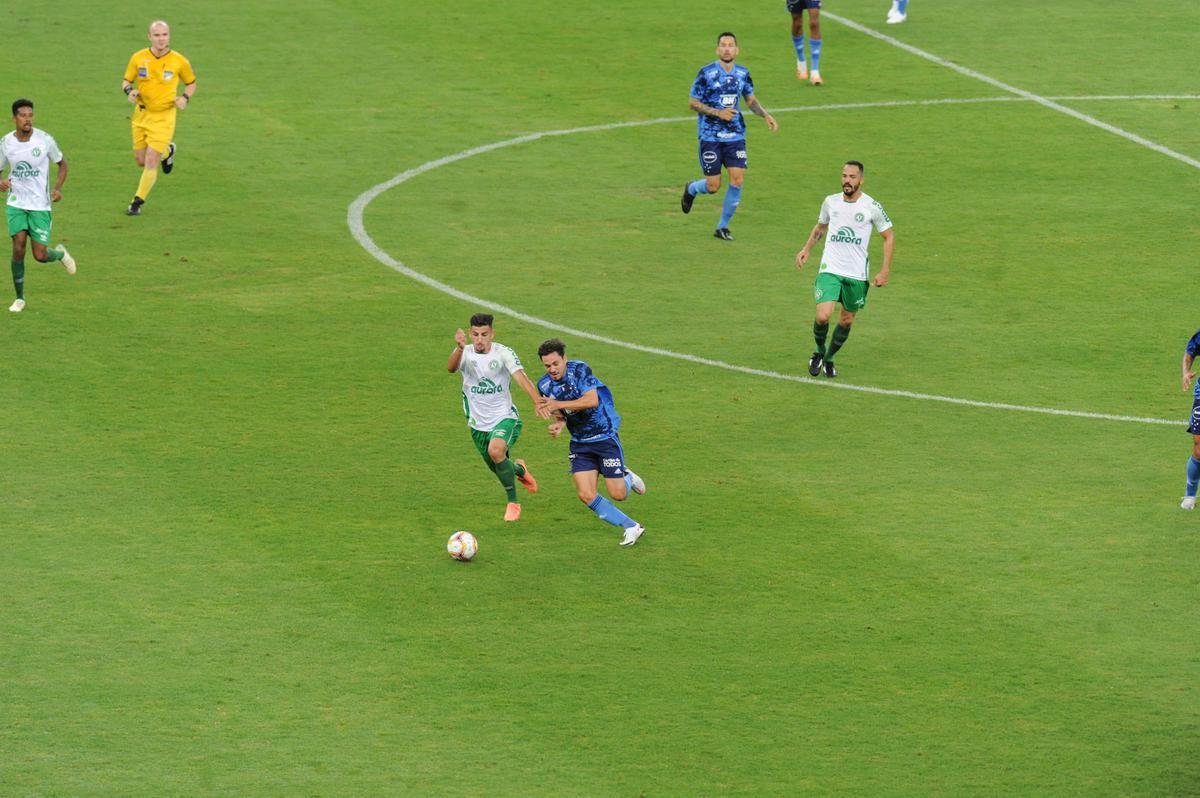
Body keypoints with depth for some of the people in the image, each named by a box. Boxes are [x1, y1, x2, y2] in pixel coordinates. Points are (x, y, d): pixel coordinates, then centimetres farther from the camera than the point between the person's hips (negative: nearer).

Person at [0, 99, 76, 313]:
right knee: (18, 246, -15)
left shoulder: (45, 140, -8)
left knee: (40, 255, -6)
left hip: (41, 205, -1)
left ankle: (60, 254, 32)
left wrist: (57, 188, -9)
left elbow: (62, 164, 7)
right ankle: (19, 298, 0)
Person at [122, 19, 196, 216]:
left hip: (164, 117, -3)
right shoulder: (138, 58, -4)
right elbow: (126, 81, 8)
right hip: (141, 114, 3)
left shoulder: (179, 61, -7)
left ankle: (137, 202, 4)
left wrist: (185, 98, -10)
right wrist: (130, 90, -15)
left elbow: (191, 83, 9)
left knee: (151, 161, -10)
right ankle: (167, 152, 41)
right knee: (141, 161, 9)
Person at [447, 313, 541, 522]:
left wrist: (538, 403, -43)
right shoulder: (465, 353, -11)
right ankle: (519, 470, 54)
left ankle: (513, 502, -16)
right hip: (479, 424, 4)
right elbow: (451, 368, -33)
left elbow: (521, 378, -26)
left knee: (496, 450, -33)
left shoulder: (503, 353, -14)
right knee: (499, 469, 15)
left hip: (505, 418, -4)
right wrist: (459, 349, -55)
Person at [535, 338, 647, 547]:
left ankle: (628, 478, 35)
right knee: (586, 495, -10)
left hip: (605, 437, -5)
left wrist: (558, 404, -33)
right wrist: (557, 425, -13)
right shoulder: (545, 385, -2)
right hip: (580, 443, 5)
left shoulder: (579, 370, -18)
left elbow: (592, 400, -31)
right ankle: (631, 527, 4)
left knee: (617, 495, -3)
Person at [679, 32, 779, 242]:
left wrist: (766, 115, 3)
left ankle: (723, 226, 8)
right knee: (713, 186, -4)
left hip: (735, 136, 4)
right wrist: (718, 113, -18)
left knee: (737, 180, -8)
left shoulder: (743, 74, 4)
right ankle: (690, 190, 33)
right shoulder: (706, 73, -10)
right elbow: (692, 103, -7)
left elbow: (751, 100, 20)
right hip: (710, 136, -4)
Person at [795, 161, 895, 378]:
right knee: (822, 316, -16)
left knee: (847, 320, 9)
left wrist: (885, 271, -3)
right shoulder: (830, 202, 2)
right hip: (830, 270, 0)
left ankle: (829, 358, 32)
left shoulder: (872, 207, -6)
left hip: (857, 274, 0)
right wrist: (806, 249, 10)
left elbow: (889, 237, 3)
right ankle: (819, 351, 13)